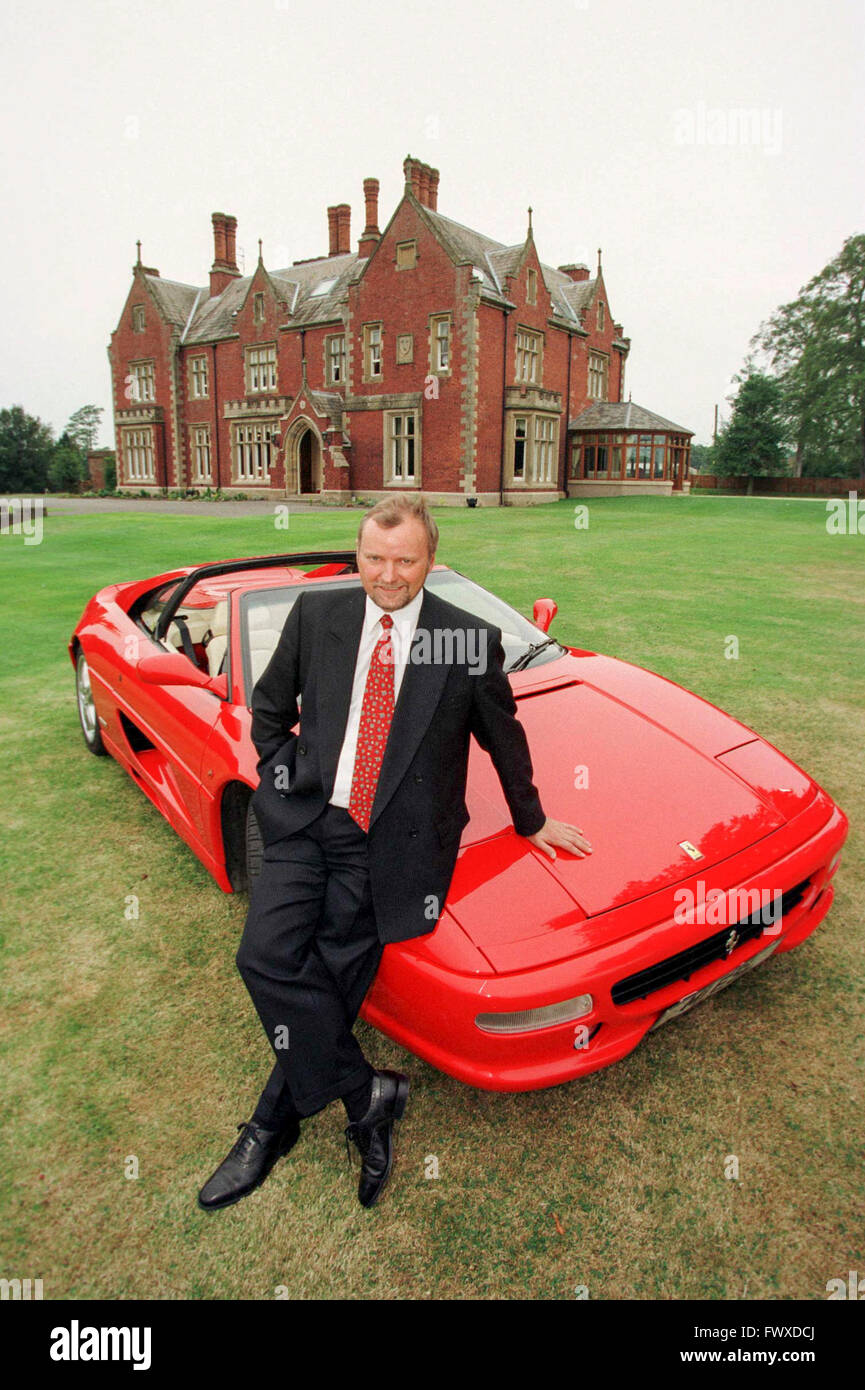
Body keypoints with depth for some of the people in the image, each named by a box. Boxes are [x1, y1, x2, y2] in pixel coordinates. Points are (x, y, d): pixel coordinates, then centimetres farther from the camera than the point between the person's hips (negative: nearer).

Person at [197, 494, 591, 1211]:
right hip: (304, 822, 3)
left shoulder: (470, 639, -2)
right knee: (268, 958, -13)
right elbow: (269, 706, 17)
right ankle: (367, 1096, 8)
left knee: (330, 977, -9)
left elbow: (504, 737, 11)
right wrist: (285, 775, 5)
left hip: (391, 842, -2)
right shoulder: (315, 613, 5)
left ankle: (273, 1126, 18)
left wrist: (532, 820, 19)